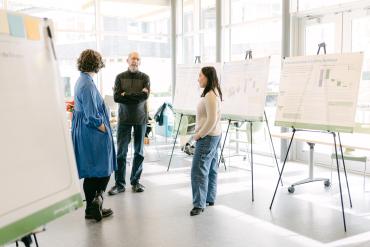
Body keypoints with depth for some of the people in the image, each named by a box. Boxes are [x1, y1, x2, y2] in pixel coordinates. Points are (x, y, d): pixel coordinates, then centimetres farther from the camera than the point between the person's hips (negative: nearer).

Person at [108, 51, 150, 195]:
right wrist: (137, 96, -12)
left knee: (139, 152, 6)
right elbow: (116, 97, -9)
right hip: (124, 118, 0)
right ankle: (120, 184, 5)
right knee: (121, 151, -2)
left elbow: (145, 96, -13)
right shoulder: (120, 77, 4)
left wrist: (126, 95, -11)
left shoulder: (145, 78, 3)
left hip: (140, 118, 1)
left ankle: (135, 181, 18)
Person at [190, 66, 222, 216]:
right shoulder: (213, 93, 13)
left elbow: (212, 120, -23)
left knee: (199, 170, -10)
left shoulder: (210, 95, -18)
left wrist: (199, 135, -14)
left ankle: (199, 204, -9)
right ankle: (209, 198, 25)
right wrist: (200, 133, 12)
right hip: (213, 136, 11)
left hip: (207, 137, -11)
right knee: (210, 168, 15)